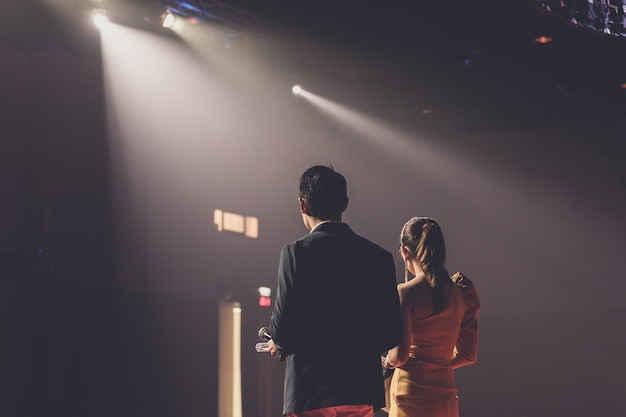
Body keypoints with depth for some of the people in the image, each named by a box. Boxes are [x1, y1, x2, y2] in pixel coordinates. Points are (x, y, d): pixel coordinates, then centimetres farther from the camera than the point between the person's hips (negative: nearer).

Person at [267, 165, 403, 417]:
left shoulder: (296, 252, -7)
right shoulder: (379, 257, 5)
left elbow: (283, 326, -11)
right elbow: (392, 334, 5)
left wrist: (278, 344, 12)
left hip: (309, 395, -4)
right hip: (362, 392, 4)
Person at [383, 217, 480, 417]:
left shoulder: (406, 292, -11)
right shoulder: (460, 292, 6)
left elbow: (400, 356, -14)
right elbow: (468, 355, 10)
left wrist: (387, 361, 7)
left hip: (412, 395, -6)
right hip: (446, 398, 6)